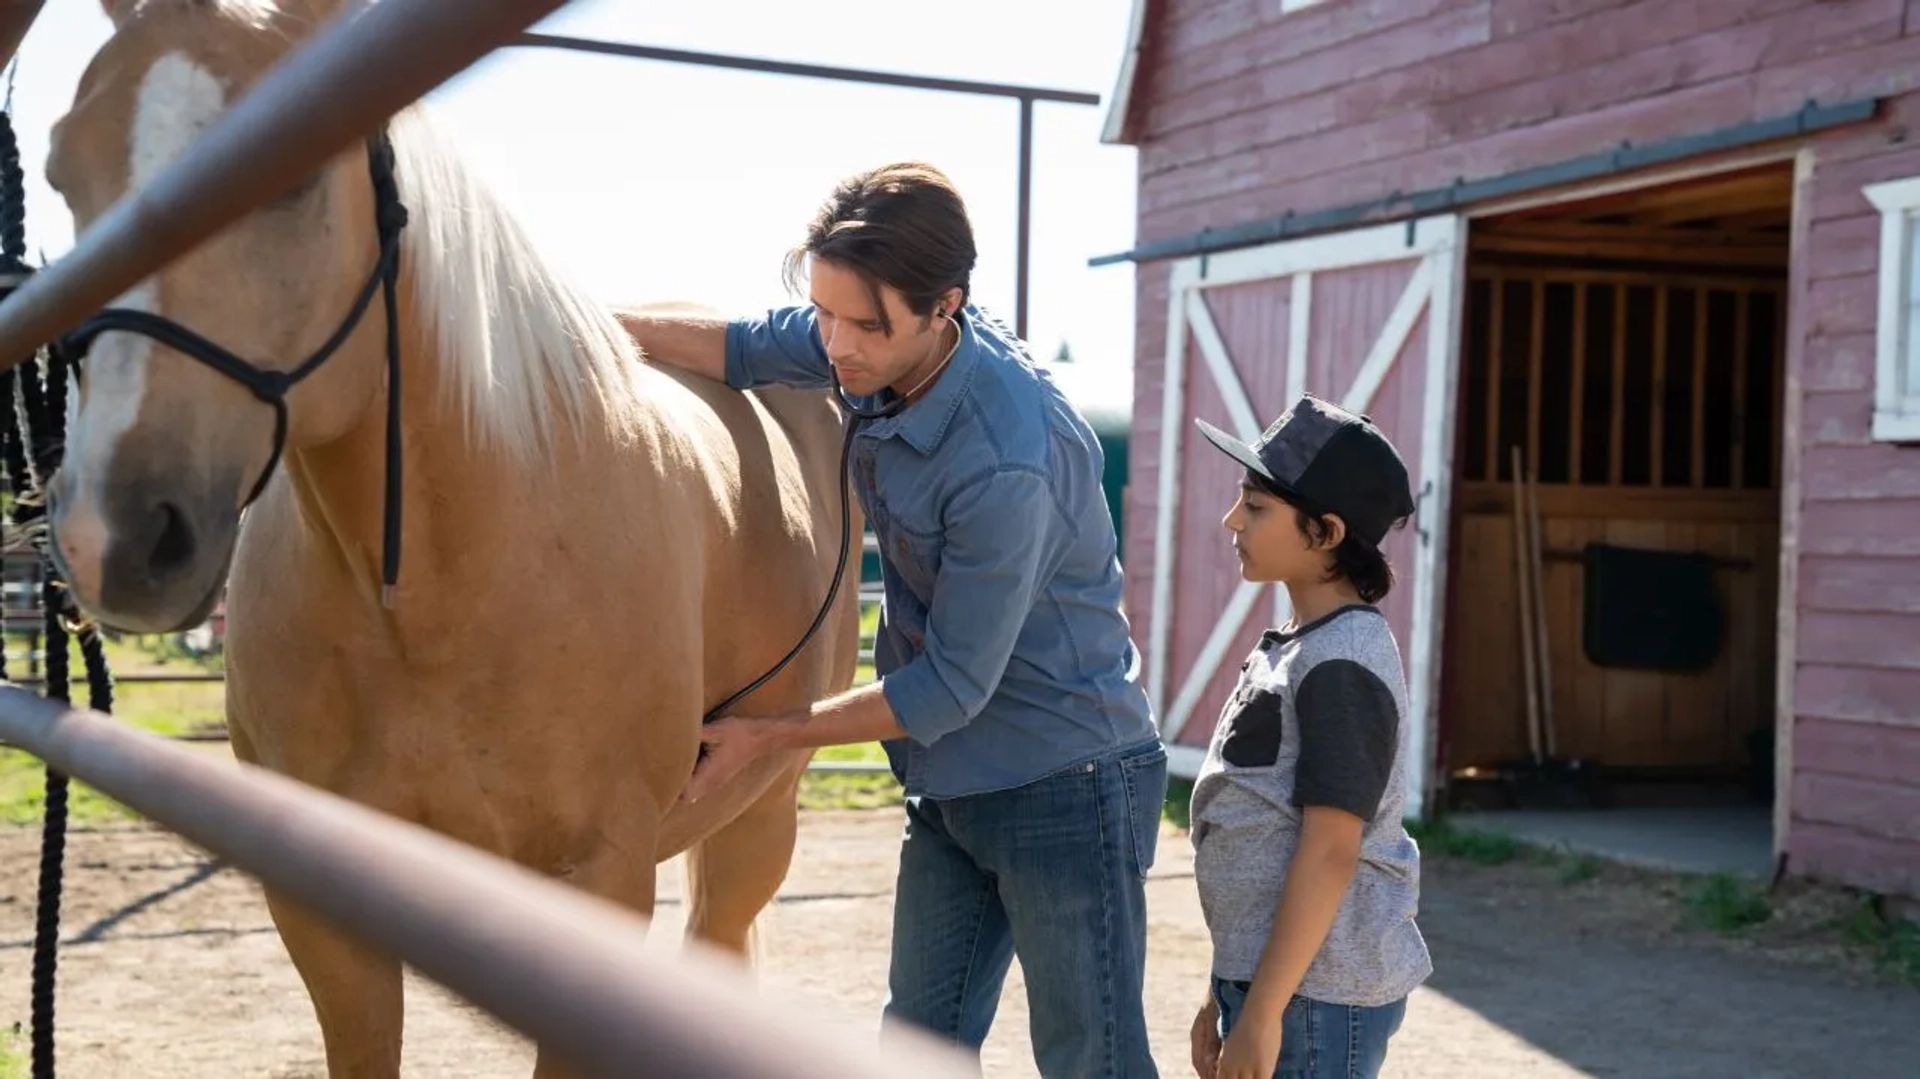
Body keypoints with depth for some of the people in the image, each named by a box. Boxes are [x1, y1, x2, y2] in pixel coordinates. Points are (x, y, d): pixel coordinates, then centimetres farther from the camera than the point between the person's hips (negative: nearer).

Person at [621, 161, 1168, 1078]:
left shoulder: (1008, 462, -30)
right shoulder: (890, 344, -7)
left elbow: (951, 689, -23)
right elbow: (750, 351, 8)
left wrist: (762, 737, -16)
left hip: (1065, 790, -9)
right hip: (952, 788, 9)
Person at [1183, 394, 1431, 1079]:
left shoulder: (1342, 664, -17)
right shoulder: (1295, 649, 13)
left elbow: (1329, 851, -21)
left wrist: (1261, 1014, -21)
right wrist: (1228, 993, 20)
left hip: (1314, 996, -10)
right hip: (1265, 976, 10)